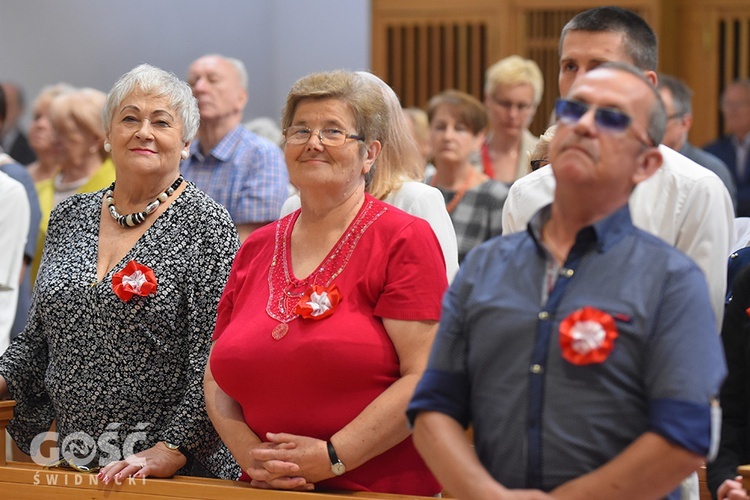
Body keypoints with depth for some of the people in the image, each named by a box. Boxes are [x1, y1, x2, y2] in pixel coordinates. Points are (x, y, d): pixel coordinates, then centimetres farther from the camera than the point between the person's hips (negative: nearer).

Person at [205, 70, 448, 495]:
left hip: (379, 489, -4)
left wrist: (333, 457, -17)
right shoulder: (257, 249, 11)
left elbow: (426, 376, -13)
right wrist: (249, 453, -5)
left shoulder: (404, 239, -5)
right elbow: (218, 376, 13)